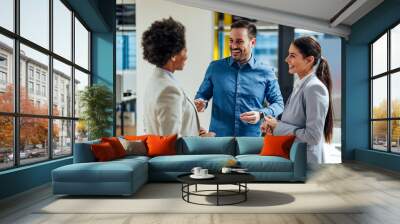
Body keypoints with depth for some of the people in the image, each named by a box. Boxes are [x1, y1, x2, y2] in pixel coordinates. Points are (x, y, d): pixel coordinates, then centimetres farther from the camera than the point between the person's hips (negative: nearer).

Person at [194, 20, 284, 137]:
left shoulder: (265, 73, 0)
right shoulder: (215, 67, 2)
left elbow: (278, 103, 5)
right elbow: (202, 95, 8)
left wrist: (261, 114, -14)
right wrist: (200, 103, -14)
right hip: (218, 138, 1)